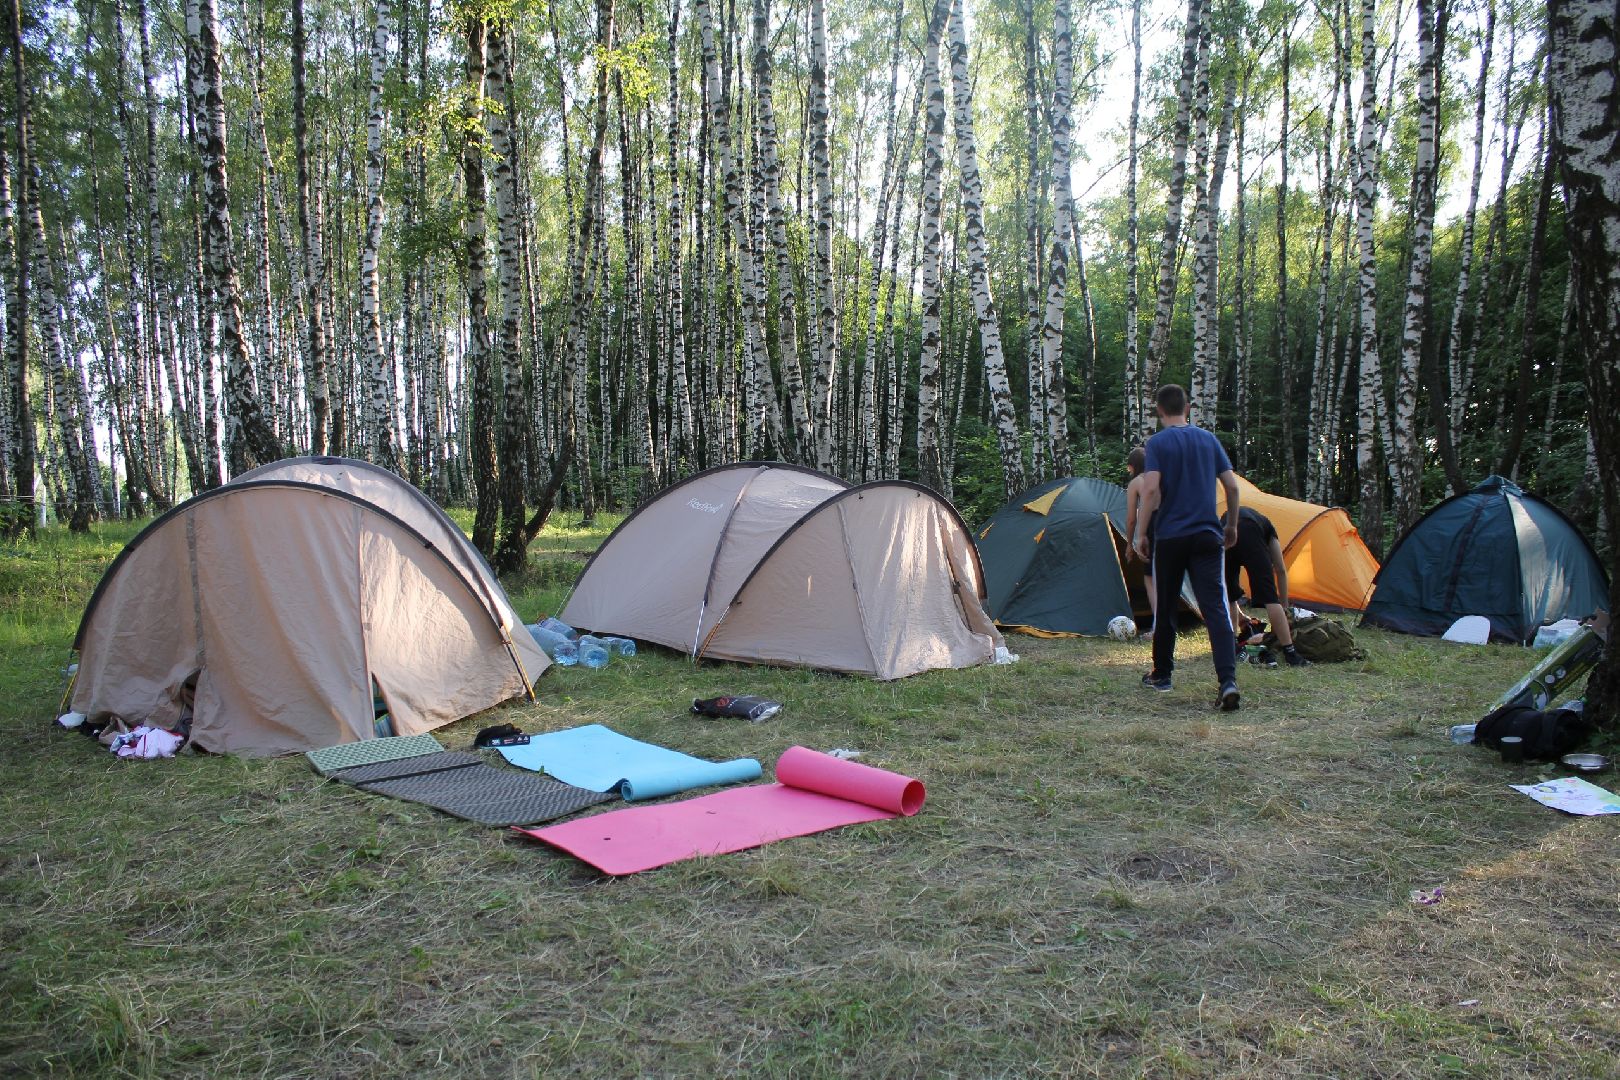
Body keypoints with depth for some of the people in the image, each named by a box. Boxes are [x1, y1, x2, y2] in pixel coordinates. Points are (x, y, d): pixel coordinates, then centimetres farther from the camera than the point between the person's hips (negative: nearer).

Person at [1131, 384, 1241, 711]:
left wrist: (1140, 534, -7)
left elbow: (1151, 490, -14)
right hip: (1208, 536, 3)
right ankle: (1228, 681, -18)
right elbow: (1232, 485, 8)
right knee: (1216, 607, -5)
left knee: (1165, 607, 13)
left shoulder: (1158, 443, -4)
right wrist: (1232, 525, 21)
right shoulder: (1209, 439, 9)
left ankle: (1161, 675, 25)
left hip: (1170, 536, -2)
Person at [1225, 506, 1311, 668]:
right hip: (1249, 536, -2)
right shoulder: (1265, 524, 40)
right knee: (1270, 598, 2)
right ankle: (1290, 653, 1)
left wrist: (1238, 614, 54)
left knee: (1229, 595, 24)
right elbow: (1281, 571, 33)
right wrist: (1284, 607, 40)